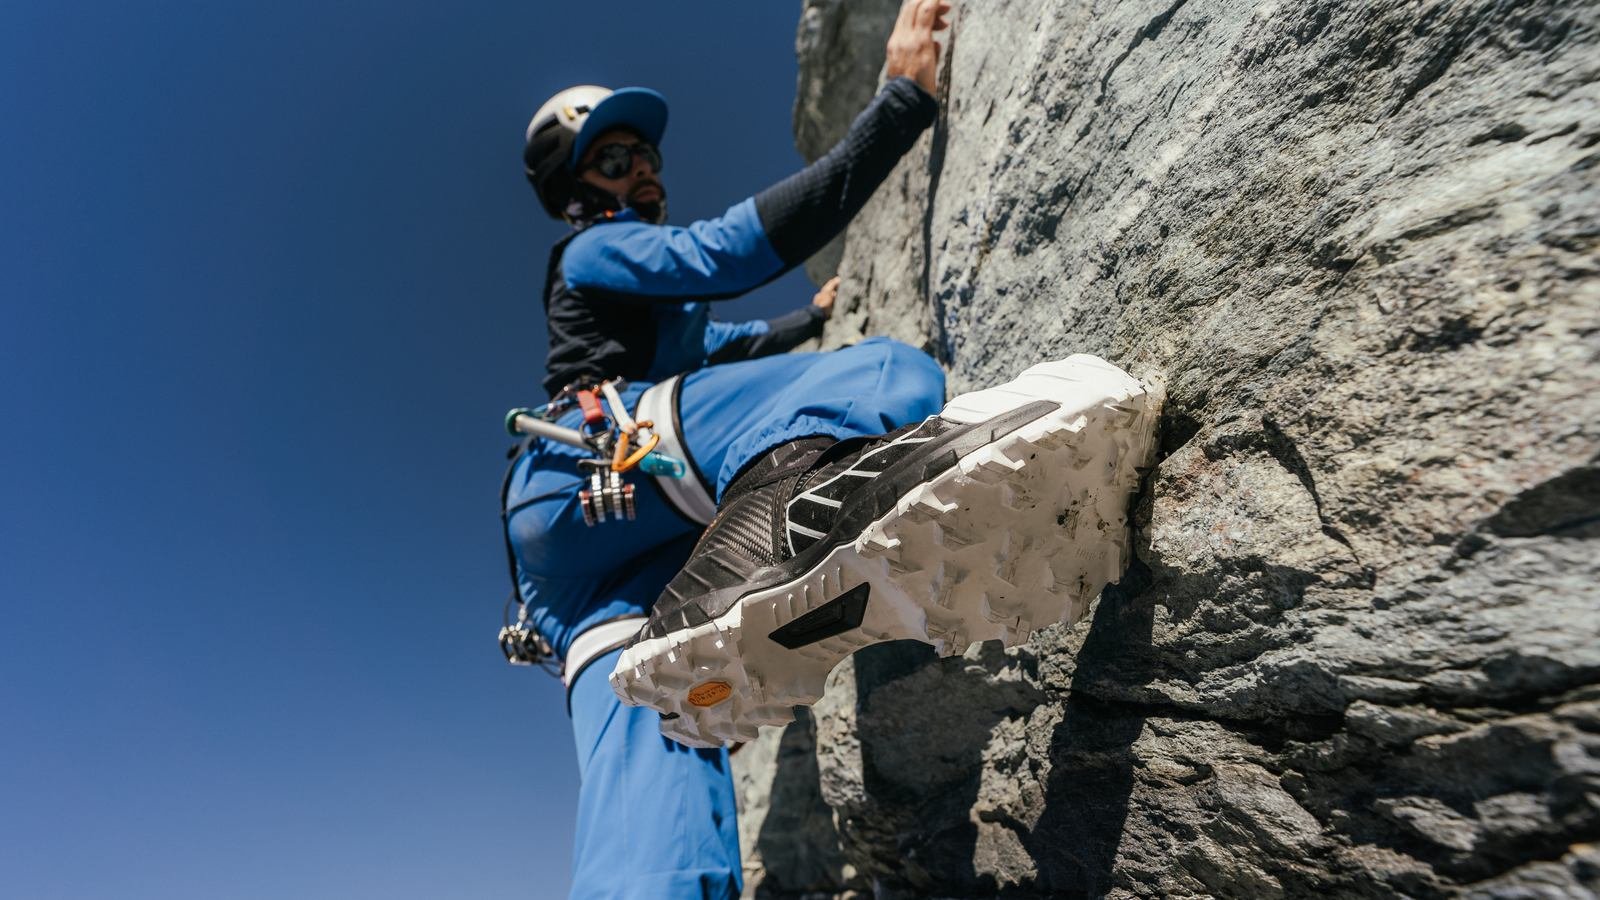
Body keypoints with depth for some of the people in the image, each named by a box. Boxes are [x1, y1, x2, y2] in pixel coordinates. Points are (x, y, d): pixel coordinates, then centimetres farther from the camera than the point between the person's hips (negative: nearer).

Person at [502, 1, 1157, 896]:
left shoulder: (660, 301, 39)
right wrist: (903, 102, -9)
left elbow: (721, 347, 57)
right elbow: (730, 250, -8)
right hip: (593, 467, -8)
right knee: (887, 376, -29)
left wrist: (811, 317, 67)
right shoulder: (595, 251, 11)